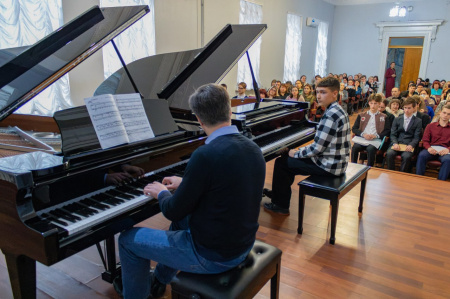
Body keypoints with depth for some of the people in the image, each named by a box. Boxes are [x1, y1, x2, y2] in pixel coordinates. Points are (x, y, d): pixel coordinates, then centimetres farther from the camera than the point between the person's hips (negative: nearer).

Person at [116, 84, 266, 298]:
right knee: (182, 218, 33)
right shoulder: (253, 149, -3)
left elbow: (173, 211, -17)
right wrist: (185, 184, 19)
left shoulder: (205, 155, -27)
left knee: (128, 239, 8)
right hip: (243, 246, 8)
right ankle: (158, 281, 49)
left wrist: (161, 193, 4)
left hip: (213, 256, -8)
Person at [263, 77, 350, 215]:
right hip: (336, 160, 10)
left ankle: (280, 206, 9)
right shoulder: (338, 110, 9)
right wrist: (300, 151, 9)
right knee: (287, 157, 21)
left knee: (281, 163, -4)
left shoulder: (331, 115, -23)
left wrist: (296, 153, -9)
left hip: (328, 166, -10)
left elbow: (317, 148, -24)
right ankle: (278, 192, 35)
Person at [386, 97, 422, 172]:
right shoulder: (397, 119, 18)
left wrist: (411, 145, -19)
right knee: (389, 153, -31)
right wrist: (395, 143, -13)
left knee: (406, 156, -35)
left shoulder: (418, 121, 11)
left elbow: (417, 137, 2)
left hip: (409, 146, -2)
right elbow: (393, 134, 8)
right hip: (397, 144, 2)